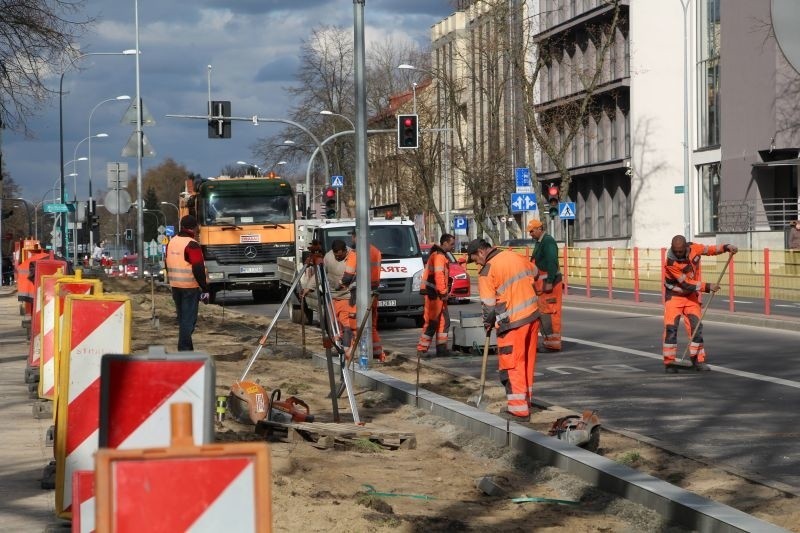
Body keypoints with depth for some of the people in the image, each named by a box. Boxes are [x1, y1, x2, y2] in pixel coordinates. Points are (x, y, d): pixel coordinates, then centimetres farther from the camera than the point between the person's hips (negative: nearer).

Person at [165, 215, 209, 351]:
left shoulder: (172, 242, 9)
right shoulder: (192, 245, -16)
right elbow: (198, 269, -19)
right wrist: (204, 289, -15)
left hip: (175, 286, 8)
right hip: (190, 287, -8)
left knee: (182, 318, 17)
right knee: (189, 319, -4)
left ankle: (186, 348, 24)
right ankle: (184, 349, -6)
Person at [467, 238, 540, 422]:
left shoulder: (487, 271, -11)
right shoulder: (516, 256, 9)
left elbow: (488, 305, -9)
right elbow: (535, 274, 22)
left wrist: (488, 324, 9)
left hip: (513, 322, -8)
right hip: (533, 316, 8)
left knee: (512, 366, 0)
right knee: (527, 362, 16)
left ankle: (519, 410, -1)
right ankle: (526, 402, 26)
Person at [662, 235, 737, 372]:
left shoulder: (693, 248, -14)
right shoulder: (671, 262, -28)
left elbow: (709, 249, 2)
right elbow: (687, 284, -25)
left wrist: (726, 247, -14)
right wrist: (707, 287, -25)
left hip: (691, 295, 5)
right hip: (674, 295, -5)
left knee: (696, 326, 0)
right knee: (671, 327, -12)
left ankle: (698, 360, 8)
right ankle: (669, 362, -5)